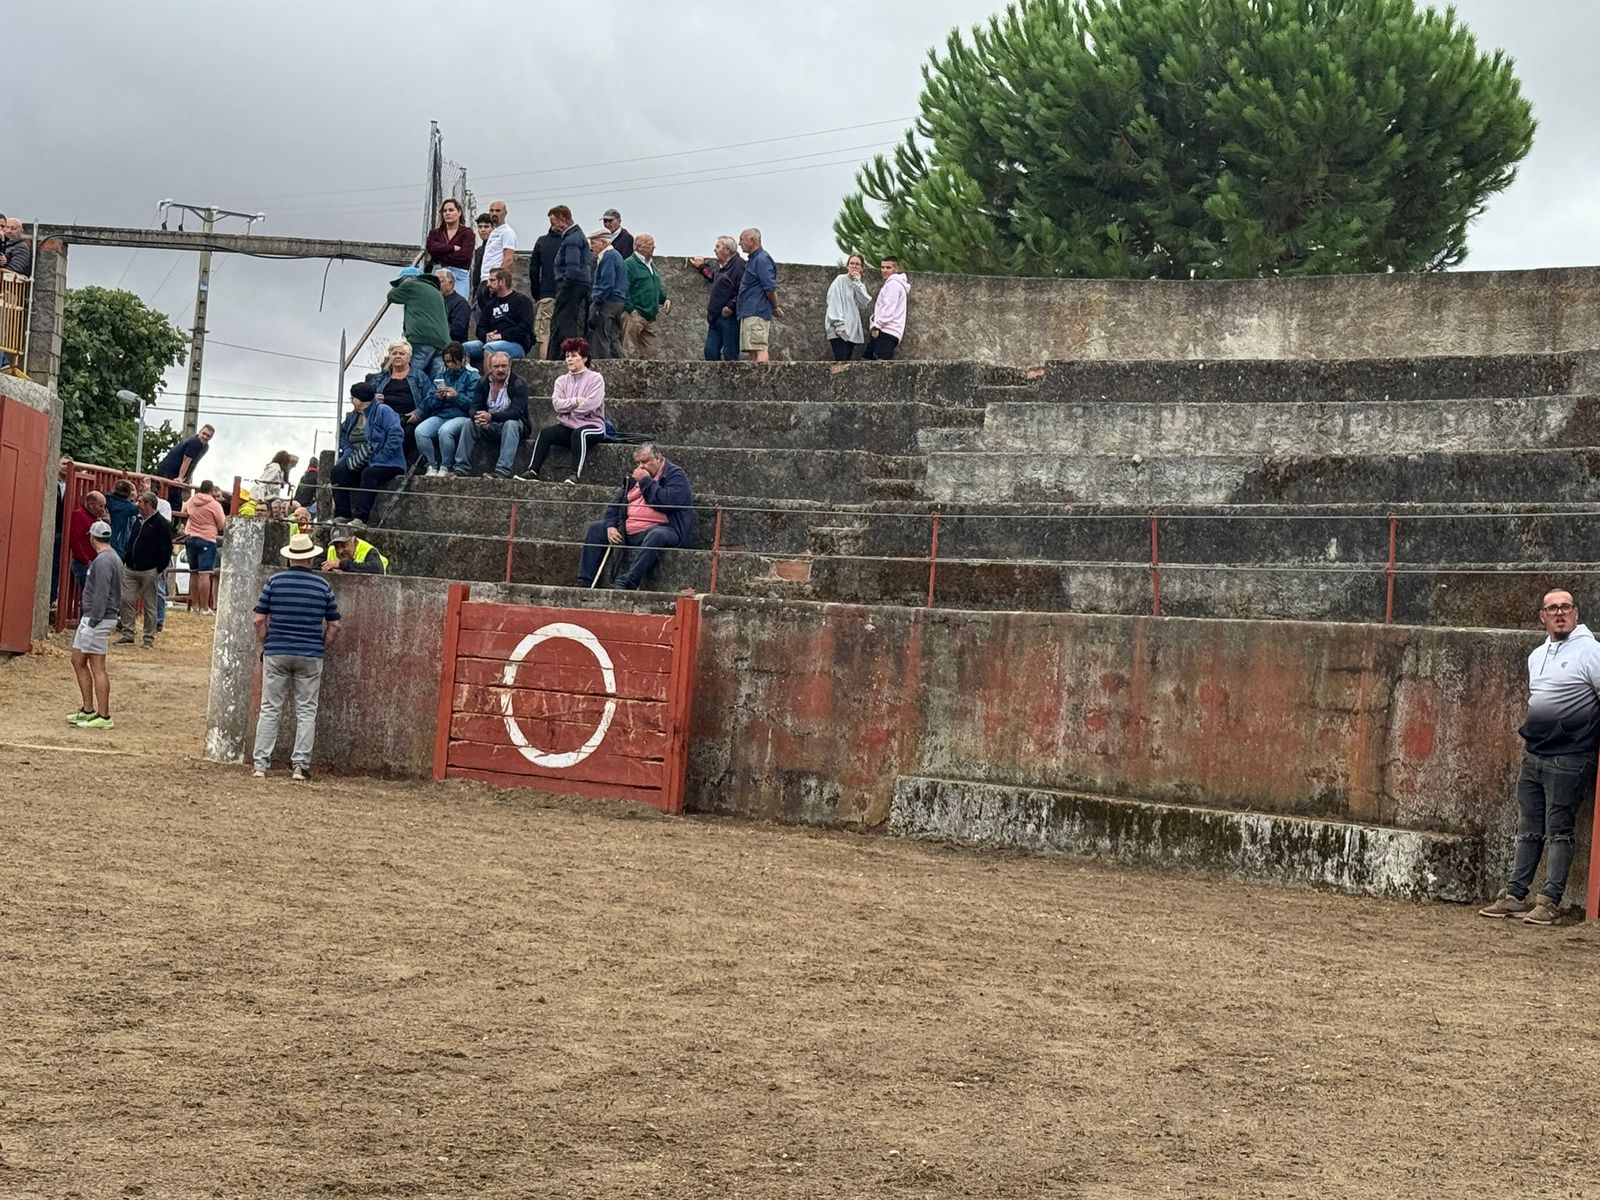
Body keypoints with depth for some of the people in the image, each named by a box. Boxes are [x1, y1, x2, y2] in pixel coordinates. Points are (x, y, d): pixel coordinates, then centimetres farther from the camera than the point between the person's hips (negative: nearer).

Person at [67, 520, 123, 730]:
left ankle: (104, 717, -5)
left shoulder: (103, 561, -17)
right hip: (91, 617, 10)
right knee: (78, 660, 15)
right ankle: (88, 710, 19)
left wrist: (93, 622, -21)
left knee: (97, 667, -7)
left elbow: (101, 595, -22)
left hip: (97, 619, -10)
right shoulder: (113, 558, 15)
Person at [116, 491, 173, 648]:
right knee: (126, 601, 2)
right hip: (130, 569, 7)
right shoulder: (138, 521, 15)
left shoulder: (162, 524, -9)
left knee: (149, 605, 1)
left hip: (149, 571, -7)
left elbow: (166, 549, -12)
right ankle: (127, 635, 9)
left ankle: (149, 639, 7)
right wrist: (125, 561, 15)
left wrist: (160, 569, -17)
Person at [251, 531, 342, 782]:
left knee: (269, 709, 6)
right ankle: (300, 765, 4)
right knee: (306, 712, 6)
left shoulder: (274, 581, -1)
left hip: (276, 653, 0)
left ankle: (260, 764, 5)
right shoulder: (322, 585, 0)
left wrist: (266, 644, 11)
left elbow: (259, 619, -2)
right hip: (310, 656, 0)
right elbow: (334, 624, 3)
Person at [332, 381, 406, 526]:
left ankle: (360, 519, -39)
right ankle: (343, 515, -20)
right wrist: (349, 454, 2)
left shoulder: (383, 411, -10)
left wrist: (378, 459, -23)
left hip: (386, 463, -7)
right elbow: (342, 434, 23)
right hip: (359, 462, 7)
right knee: (338, 471, -16)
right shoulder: (352, 416, 15)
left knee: (369, 474, -36)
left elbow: (396, 436, -21)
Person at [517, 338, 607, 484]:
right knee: (546, 432, -23)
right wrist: (576, 401, -14)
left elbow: (591, 404, -14)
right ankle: (533, 471, -27)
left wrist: (567, 406, -4)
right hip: (567, 426, 4)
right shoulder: (562, 380, 15)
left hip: (592, 425, -4)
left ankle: (575, 474, -42)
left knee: (579, 433, -37)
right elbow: (557, 404, -1)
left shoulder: (595, 378, 0)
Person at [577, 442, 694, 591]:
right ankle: (584, 584, -7)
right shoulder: (635, 478, 20)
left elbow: (669, 501, -20)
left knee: (656, 536, -40)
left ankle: (626, 583, -48)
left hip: (660, 527, -7)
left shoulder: (675, 474, -1)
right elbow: (615, 505, 18)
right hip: (628, 531, 8)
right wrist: (610, 526, 0)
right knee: (594, 529, 1)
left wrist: (646, 482, -12)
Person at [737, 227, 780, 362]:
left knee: (759, 349, -16)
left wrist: (775, 307, -5)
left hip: (757, 312, -11)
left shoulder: (761, 260, -11)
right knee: (753, 351, 9)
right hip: (750, 312, 11)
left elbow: (770, 288, -17)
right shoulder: (752, 260, 21)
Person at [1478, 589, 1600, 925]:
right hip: (1532, 758, 7)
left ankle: (1550, 901, 0)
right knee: (1528, 831, 10)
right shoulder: (1537, 655, 16)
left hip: (1567, 760, -7)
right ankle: (1515, 895, 14)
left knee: (1558, 832, -3)